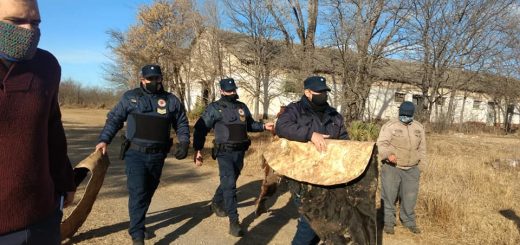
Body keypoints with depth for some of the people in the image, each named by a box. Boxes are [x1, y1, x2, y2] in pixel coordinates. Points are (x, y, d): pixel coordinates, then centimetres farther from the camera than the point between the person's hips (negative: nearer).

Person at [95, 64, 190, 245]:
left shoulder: (172, 101, 5)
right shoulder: (130, 97, 1)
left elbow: (182, 123, 12)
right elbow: (114, 119, 4)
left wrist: (184, 142, 0)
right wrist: (104, 139, -6)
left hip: (157, 156, 3)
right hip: (135, 153, -3)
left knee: (148, 192, 15)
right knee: (138, 193, -10)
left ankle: (138, 225, 34)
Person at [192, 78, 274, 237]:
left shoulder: (242, 107, 9)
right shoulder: (214, 108, -6)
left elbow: (250, 125, 21)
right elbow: (201, 129, -6)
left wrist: (263, 126, 2)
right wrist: (198, 150, -14)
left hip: (240, 152, 6)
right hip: (225, 153, -5)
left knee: (229, 181, 20)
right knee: (229, 184, -12)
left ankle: (217, 203, 46)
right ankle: (234, 221, -7)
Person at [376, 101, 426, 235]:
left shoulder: (419, 127, 9)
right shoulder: (390, 126, -9)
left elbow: (422, 148, 18)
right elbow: (381, 143, -16)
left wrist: (422, 163, 15)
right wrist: (388, 154, -34)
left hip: (411, 169, 4)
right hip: (391, 168, -4)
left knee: (410, 197, 12)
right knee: (389, 196, 2)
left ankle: (409, 221, 29)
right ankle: (388, 222, 14)